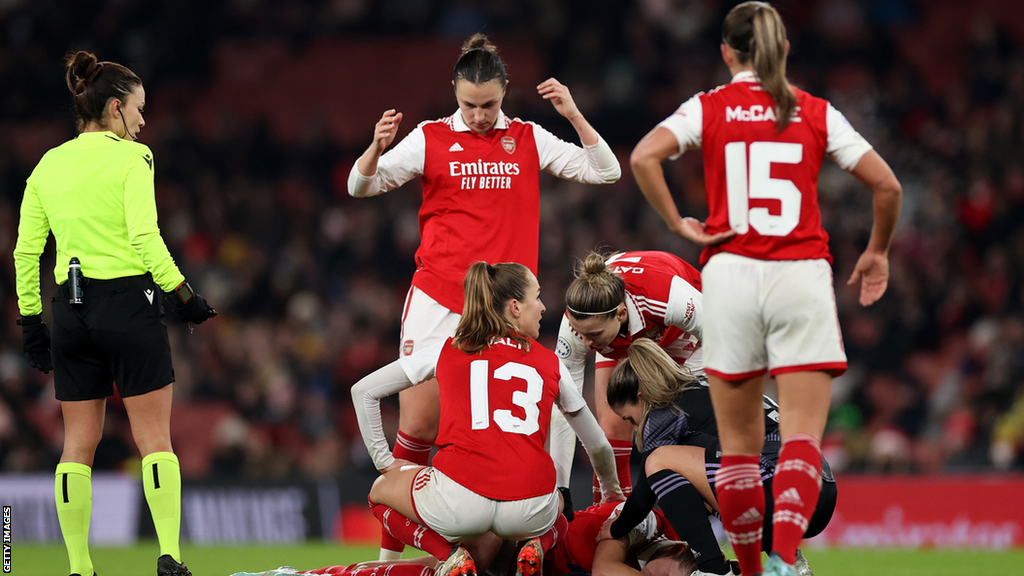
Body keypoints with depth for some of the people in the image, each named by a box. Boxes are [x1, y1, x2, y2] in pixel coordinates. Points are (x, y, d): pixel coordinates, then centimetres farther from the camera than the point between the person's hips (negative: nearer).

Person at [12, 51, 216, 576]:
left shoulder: (48, 165, 9)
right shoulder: (129, 158, -6)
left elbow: (25, 250, 9)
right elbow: (145, 238, -15)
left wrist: (31, 320, 15)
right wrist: (183, 295, -6)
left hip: (71, 308, 5)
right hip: (128, 301, -5)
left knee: (78, 444, 9)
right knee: (155, 439, 0)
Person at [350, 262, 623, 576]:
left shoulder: (448, 350, 15)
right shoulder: (550, 363, 16)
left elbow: (363, 391, 19)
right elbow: (598, 446, 27)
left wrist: (382, 459, 27)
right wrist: (612, 493, 46)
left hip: (457, 502, -2)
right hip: (531, 508, 2)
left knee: (381, 492, 28)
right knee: (556, 505, 39)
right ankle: (536, 546, 3)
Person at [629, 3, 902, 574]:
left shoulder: (708, 109, 3)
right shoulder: (816, 114, 6)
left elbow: (644, 156, -14)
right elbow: (888, 186, 4)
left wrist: (677, 223, -3)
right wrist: (878, 252, 19)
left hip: (731, 271, 0)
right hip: (802, 276, 0)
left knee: (739, 443, 10)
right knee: (802, 436, -6)